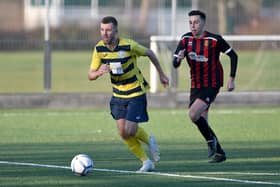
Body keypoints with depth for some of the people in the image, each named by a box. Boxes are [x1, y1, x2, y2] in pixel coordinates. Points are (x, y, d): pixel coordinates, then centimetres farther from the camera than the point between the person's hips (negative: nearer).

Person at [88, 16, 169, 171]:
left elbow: (149, 53, -4)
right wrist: (99, 72, -32)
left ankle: (149, 140, 21)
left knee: (130, 131, -12)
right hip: (118, 94, 5)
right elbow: (90, 75, -8)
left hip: (136, 93, -5)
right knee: (123, 133, -1)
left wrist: (161, 74, 5)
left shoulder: (128, 45, -21)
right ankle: (146, 161, 15)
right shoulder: (99, 48, -9)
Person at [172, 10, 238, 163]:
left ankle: (211, 140, 0)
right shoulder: (186, 39, 1)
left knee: (193, 114, -22)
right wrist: (178, 59, -26)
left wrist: (231, 79, -7)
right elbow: (175, 64, -2)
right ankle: (219, 152, 23)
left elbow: (233, 56, -3)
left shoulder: (214, 40, -13)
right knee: (202, 121, 8)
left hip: (212, 85, -6)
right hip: (195, 86, 6)